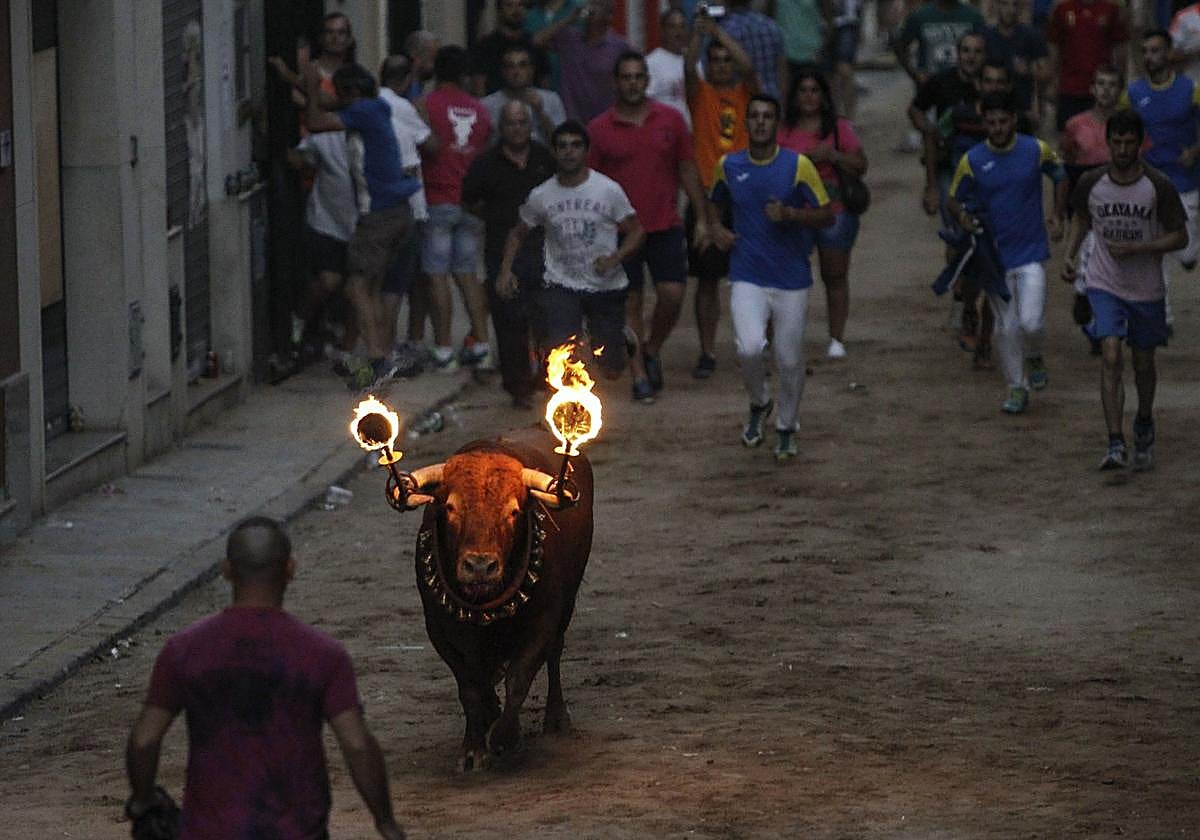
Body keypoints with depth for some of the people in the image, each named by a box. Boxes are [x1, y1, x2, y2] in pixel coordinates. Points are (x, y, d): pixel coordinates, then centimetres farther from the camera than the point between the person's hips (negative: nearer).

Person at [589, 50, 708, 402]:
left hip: (666, 225, 1)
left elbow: (687, 169, 9)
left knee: (673, 294, -8)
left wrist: (701, 217, 4)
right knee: (631, 303, 2)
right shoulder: (598, 129, -1)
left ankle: (652, 351, 18)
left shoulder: (670, 119, 3)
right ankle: (640, 375, 9)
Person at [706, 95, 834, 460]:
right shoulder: (729, 166, 3)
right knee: (749, 348, -20)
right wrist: (716, 227, 1)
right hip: (747, 278, 1)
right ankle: (759, 403, 12)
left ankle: (786, 428, 28)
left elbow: (827, 215, -3)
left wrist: (790, 214, -20)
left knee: (789, 360, 4)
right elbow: (715, 202, 23)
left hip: (792, 280, -1)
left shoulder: (798, 165, -6)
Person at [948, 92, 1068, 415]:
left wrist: (1058, 216, 4)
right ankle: (1017, 387, 22)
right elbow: (953, 199, 5)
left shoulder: (1036, 150, -5)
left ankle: (1034, 357, 21)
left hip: (1031, 253, -1)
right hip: (995, 255, 1)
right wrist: (962, 215, -17)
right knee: (1006, 327, 5)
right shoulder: (972, 160, -6)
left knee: (1031, 322, -13)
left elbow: (1060, 177, 14)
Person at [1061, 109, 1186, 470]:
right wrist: (1070, 255, 0)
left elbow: (1179, 237, -6)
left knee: (1143, 364, 13)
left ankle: (1144, 425, 42)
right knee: (1111, 357, -17)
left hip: (1147, 290, 0)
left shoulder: (1159, 187, -12)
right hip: (1104, 285, 0)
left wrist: (1136, 248, -19)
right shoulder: (1091, 183, -5)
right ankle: (1115, 445, -19)